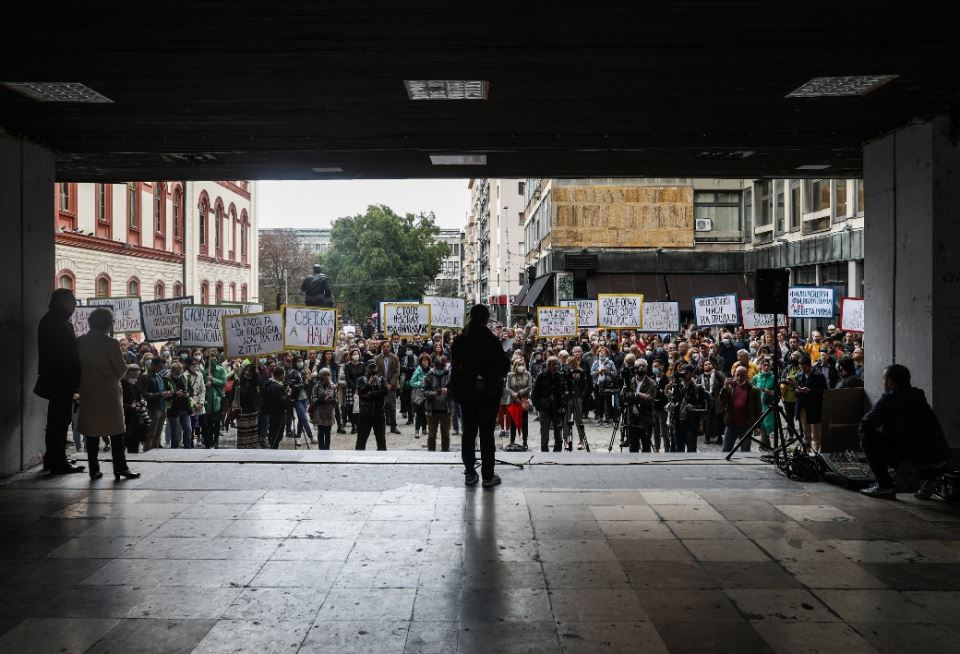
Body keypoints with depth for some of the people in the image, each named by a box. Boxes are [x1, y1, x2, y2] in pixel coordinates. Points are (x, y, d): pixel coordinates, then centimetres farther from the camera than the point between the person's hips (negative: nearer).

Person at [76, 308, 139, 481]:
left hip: (88, 392, 4)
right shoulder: (110, 343, -11)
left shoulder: (81, 342, 2)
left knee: (92, 431, 8)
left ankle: (94, 470, 9)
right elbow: (122, 369, -6)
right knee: (116, 431, 4)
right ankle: (120, 467, 5)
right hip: (109, 392, -4)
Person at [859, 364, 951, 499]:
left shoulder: (890, 398, -3)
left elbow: (865, 423, -4)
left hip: (916, 458, -8)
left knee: (869, 436, 1)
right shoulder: (918, 395, 18)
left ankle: (885, 486, -1)